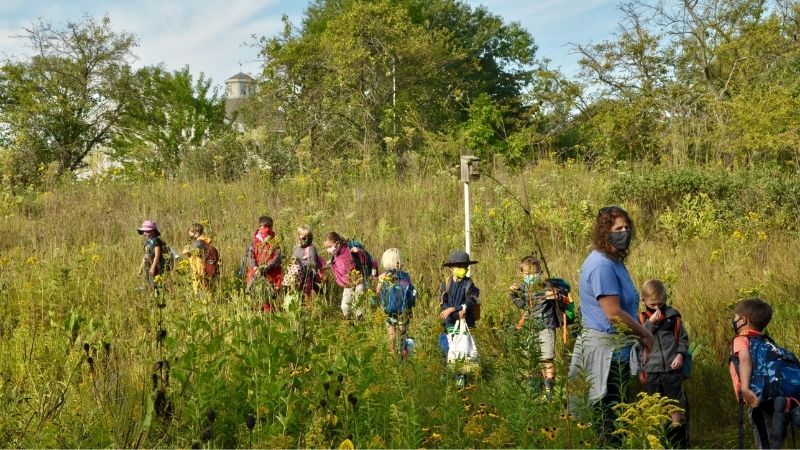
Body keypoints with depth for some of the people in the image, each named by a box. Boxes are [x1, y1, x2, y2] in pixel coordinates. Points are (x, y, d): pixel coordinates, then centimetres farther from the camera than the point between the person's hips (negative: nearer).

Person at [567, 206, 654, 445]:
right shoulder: (602, 265, -19)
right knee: (607, 412, -3)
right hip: (605, 347, -10)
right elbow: (614, 314, -22)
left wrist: (639, 333, 12)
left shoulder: (615, 261, 13)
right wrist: (645, 333, -9)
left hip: (615, 346, 10)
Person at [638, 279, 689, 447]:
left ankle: (678, 440, 18)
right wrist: (651, 323, -16)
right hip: (651, 370, 0)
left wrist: (680, 354, -6)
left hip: (672, 368, 0)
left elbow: (683, 338, 9)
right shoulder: (641, 319, 1)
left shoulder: (672, 315, 3)